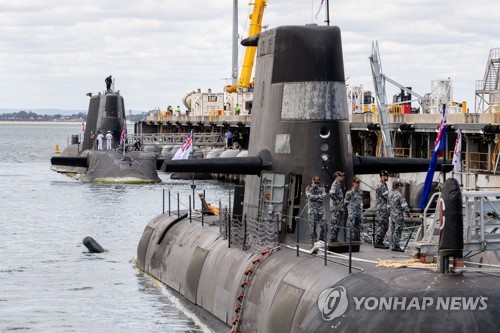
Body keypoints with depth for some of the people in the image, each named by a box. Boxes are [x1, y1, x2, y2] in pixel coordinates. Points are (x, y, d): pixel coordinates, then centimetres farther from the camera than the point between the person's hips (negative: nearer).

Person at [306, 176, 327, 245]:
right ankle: (314, 242, 5)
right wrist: (319, 196, -7)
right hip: (312, 210, -2)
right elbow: (310, 196, -12)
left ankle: (321, 240, 11)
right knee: (312, 227, -2)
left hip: (321, 209, 2)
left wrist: (315, 197, -13)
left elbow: (324, 195, -6)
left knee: (324, 226, -5)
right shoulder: (308, 188, 5)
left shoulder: (321, 188, 11)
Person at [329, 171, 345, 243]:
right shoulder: (335, 184, -14)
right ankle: (333, 239, -6)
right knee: (335, 224, -9)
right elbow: (331, 193, -31)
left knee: (338, 224, 12)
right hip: (336, 208, -10)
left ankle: (335, 239, 17)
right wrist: (336, 200, -22)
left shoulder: (339, 185, 18)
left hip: (339, 208, 10)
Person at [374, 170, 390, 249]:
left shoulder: (385, 185, 17)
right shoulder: (380, 185, -14)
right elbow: (386, 196, -18)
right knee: (380, 226, -8)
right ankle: (377, 243, -5)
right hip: (381, 208, -10)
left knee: (385, 226, 11)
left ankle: (380, 242, 16)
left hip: (386, 209, 10)